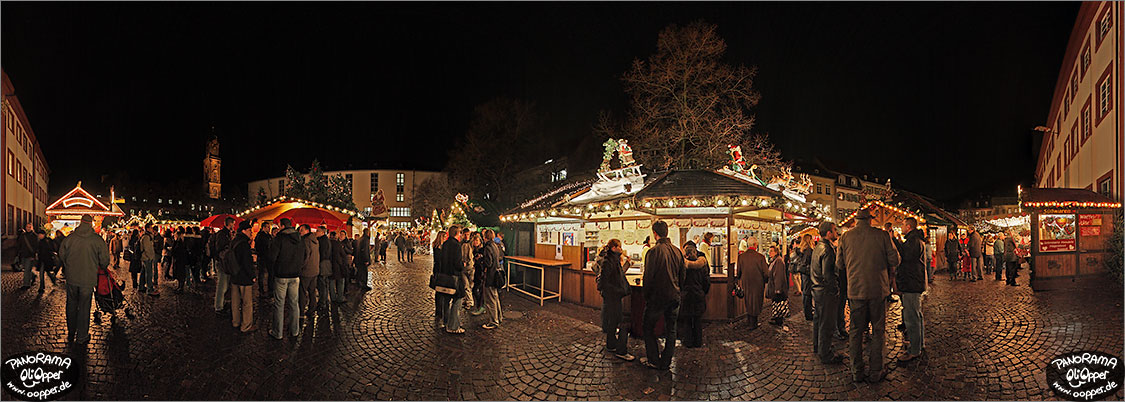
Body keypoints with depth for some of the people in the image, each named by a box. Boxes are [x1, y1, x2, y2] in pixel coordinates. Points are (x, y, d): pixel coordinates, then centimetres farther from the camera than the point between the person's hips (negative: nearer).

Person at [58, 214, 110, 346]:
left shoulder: (70, 238, -4)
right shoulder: (97, 240, -10)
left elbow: (61, 255, 9)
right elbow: (104, 260, -5)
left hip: (71, 277, 3)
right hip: (88, 279, -2)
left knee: (71, 306, 17)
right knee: (84, 307, 5)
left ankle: (71, 334, 30)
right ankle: (81, 337, 11)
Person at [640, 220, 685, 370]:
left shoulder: (654, 251, -17)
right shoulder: (677, 251, 2)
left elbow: (648, 277, -15)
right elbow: (682, 275, 10)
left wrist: (646, 296, -3)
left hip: (657, 296, -5)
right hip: (674, 296, 5)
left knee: (648, 327, 10)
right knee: (671, 330, 12)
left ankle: (654, 360, 11)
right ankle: (666, 362, 18)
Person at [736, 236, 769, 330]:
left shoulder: (741, 256, -8)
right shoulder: (760, 257, -17)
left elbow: (739, 272, 3)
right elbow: (765, 273, -10)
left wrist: (738, 277, 25)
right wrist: (766, 280, 10)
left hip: (746, 283, 3)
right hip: (758, 283, -3)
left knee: (748, 302, 20)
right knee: (756, 302, 10)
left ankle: (749, 320, 30)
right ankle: (753, 323, 15)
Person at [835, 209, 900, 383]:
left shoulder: (846, 237, -1)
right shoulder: (881, 235, -5)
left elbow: (839, 264, 5)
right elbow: (894, 260, -4)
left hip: (855, 289, 1)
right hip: (878, 289, -1)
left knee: (856, 331, 9)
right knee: (878, 330, 9)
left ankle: (857, 372, 13)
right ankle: (876, 372, 12)